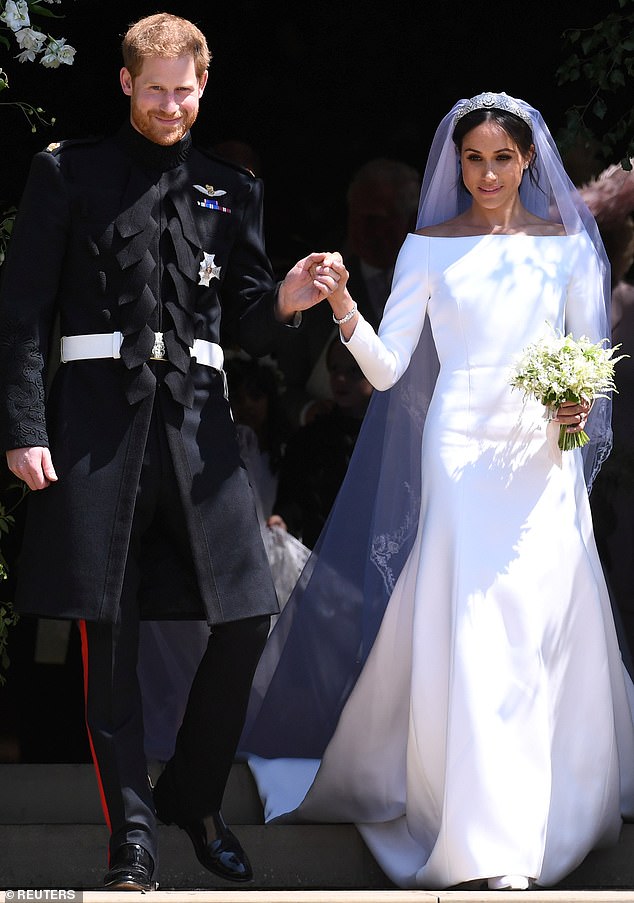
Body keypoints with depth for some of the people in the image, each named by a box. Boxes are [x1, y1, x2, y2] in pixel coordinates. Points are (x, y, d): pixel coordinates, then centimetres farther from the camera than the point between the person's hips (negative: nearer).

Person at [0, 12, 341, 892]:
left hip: (198, 417, 3)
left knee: (245, 622, -2)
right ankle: (133, 833, 12)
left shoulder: (232, 191, 15)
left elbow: (247, 327, 15)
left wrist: (285, 301, -8)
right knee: (108, 635, 1)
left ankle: (194, 799, 20)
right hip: (95, 416, -2)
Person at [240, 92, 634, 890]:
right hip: (463, 455, -2)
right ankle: (497, 845, -7)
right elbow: (388, 370, -3)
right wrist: (346, 315, -20)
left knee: (548, 631, 3)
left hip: (544, 459, 2)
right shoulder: (429, 248, 4)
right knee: (476, 636, -8)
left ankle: (563, 806, 21)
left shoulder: (567, 245, 8)